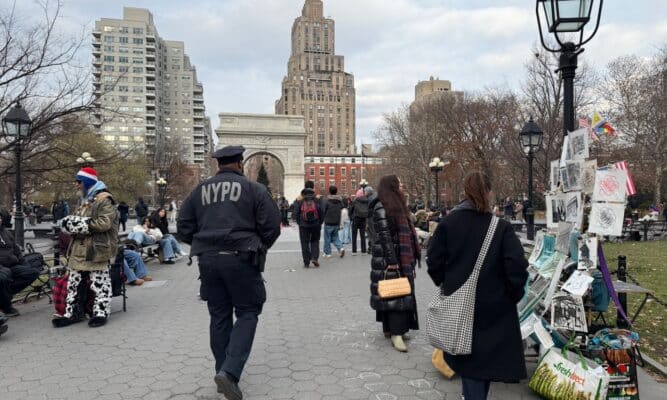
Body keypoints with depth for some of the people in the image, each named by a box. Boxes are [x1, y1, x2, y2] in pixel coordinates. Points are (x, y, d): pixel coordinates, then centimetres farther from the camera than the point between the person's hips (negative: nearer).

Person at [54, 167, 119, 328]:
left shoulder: (104, 200, -10)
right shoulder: (85, 201, 19)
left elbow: (104, 223, -22)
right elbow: (69, 221, 21)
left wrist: (81, 223, -16)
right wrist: (69, 222, -4)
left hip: (96, 250, -9)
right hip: (79, 249, 9)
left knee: (99, 284, -1)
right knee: (74, 283, 14)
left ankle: (101, 313, 10)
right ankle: (73, 312, 24)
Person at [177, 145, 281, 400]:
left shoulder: (200, 190, 10)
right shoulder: (253, 188, -2)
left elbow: (184, 226, 9)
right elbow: (271, 226, -5)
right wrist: (258, 248, 13)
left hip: (207, 259, 4)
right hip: (240, 259, -4)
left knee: (219, 315, 14)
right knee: (247, 313, 5)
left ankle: (223, 372, 21)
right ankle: (230, 371, -10)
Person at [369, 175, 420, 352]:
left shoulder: (397, 205, 16)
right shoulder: (381, 207, -13)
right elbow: (384, 235, -19)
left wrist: (411, 257, 18)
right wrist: (391, 261, -21)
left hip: (402, 257, 9)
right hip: (388, 259, -9)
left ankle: (391, 328, 20)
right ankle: (395, 333, -4)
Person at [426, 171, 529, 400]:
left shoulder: (448, 223, -7)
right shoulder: (501, 227, -12)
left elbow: (434, 261, -5)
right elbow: (517, 266, -19)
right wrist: (514, 294, -2)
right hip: (494, 304, 0)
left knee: (468, 357, 12)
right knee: (487, 353, 21)